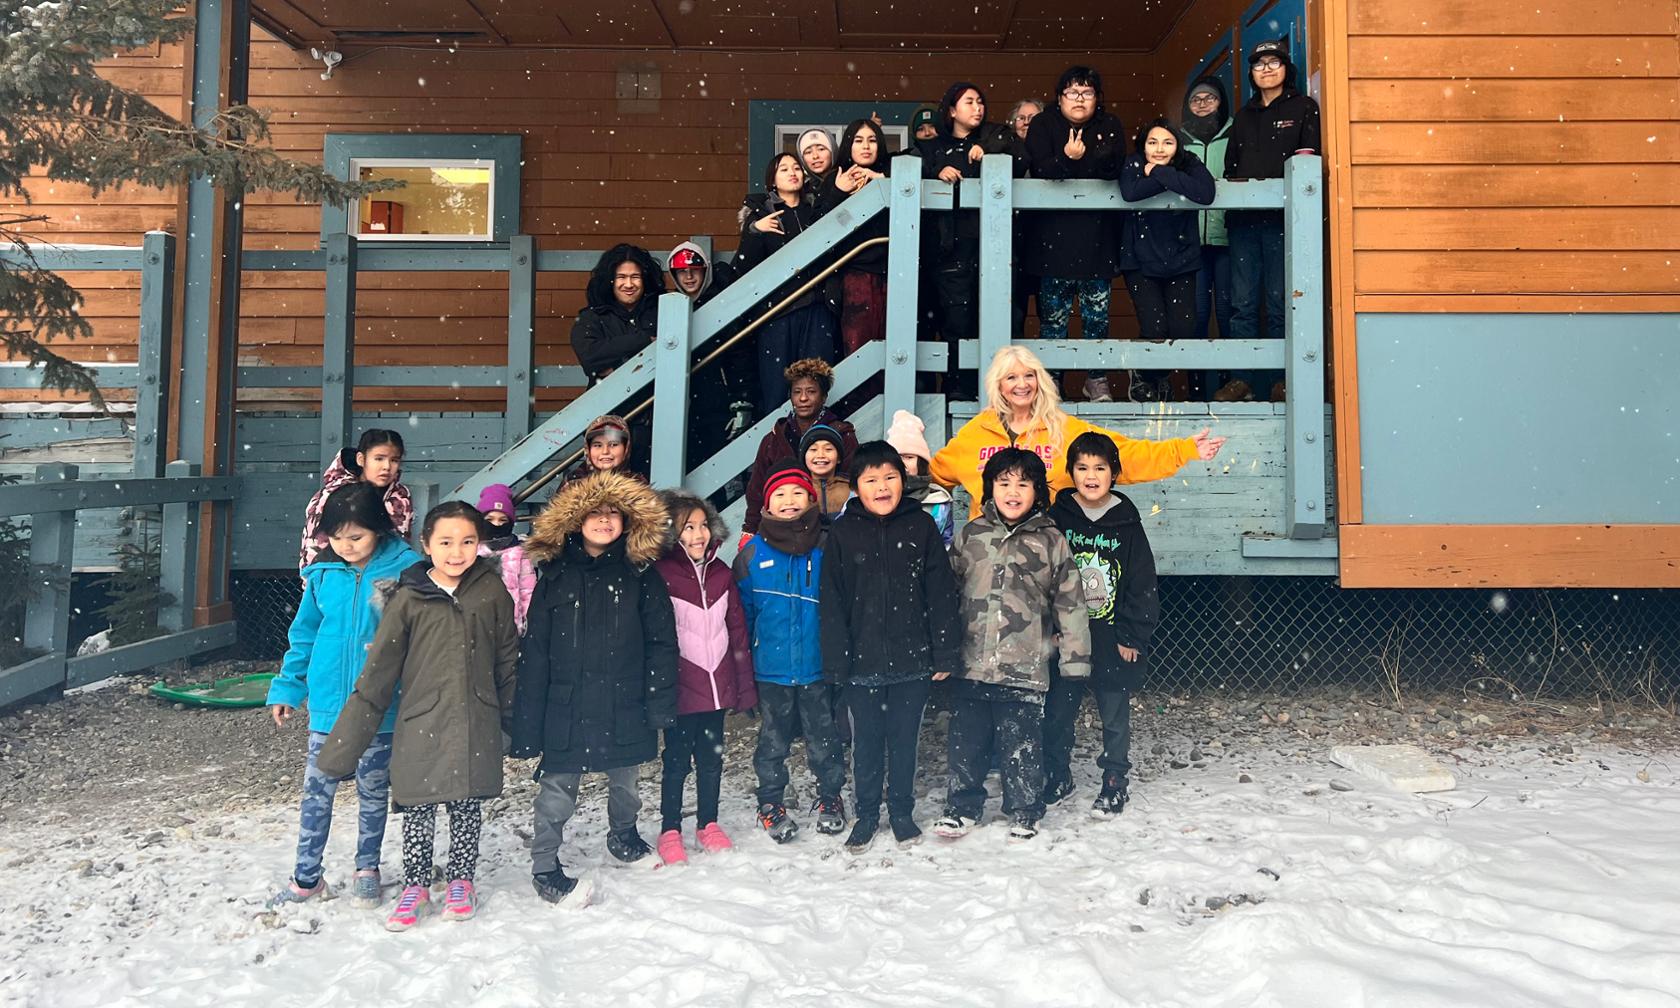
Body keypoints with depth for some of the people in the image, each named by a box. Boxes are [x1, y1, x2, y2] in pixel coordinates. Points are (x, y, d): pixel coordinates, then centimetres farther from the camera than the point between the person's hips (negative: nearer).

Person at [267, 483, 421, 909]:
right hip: (328, 702, 3)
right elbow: (304, 633, 9)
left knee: (373, 791, 13)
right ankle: (307, 875, 25)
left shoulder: (406, 570, -13)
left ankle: (367, 869, 31)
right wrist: (287, 688, 8)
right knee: (316, 791, 10)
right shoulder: (323, 573, -1)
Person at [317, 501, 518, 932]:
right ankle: (415, 884, 29)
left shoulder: (492, 593, -2)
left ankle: (460, 879, 31)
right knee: (418, 810, 9)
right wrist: (343, 744, -3)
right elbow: (376, 674, -3)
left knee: (468, 806, 11)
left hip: (477, 726, 1)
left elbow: (507, 660, 7)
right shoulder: (408, 598, -5)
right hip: (420, 723, -1)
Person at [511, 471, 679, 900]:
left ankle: (623, 835, 44)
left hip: (624, 705, 1)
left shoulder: (641, 574, -1)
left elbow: (662, 642, 0)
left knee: (624, 783, 19)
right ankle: (544, 867, 17)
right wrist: (528, 720, -5)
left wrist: (661, 702, -7)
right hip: (566, 705, -1)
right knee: (556, 792, 1)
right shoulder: (555, 575, -1)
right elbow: (534, 652, -2)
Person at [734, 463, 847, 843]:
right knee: (772, 740, 12)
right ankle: (771, 804, 29)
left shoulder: (827, 547, -4)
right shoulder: (752, 552, -1)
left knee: (825, 738, 12)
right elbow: (743, 611, 6)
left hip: (819, 666, 0)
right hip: (771, 669, 1)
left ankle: (830, 797, 32)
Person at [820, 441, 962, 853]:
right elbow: (832, 604, -1)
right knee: (867, 742, 12)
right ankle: (866, 814, 29)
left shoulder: (921, 526, -1)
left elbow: (941, 593, -1)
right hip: (863, 663, 0)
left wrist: (946, 654, -3)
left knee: (904, 740, 13)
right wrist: (836, 663, -5)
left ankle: (902, 811, 31)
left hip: (912, 660, 0)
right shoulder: (843, 533, -1)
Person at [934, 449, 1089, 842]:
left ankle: (1024, 813, 23)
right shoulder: (971, 535, 6)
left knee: (1022, 745, 5)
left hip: (1025, 668, -2)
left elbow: (1070, 603, 2)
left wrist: (1075, 658, 0)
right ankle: (962, 806, 28)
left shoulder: (1051, 541, 0)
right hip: (970, 665, 3)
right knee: (966, 740, 11)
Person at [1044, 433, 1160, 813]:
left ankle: (1114, 782, 25)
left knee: (1115, 715, 9)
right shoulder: (1057, 518, 0)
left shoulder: (1127, 523, -2)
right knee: (1057, 713, 9)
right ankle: (1057, 776, 27)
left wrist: (1132, 636, -4)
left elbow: (1143, 585, 0)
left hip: (1114, 640, -1)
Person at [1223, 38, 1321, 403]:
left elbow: (1309, 158, -1)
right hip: (1243, 218, 4)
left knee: (1279, 303, -4)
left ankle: (1281, 380, 2)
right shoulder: (1243, 116, 22)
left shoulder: (1303, 108, 9)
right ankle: (1244, 379, 3)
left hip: (1281, 217, -4)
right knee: (1243, 303, 0)